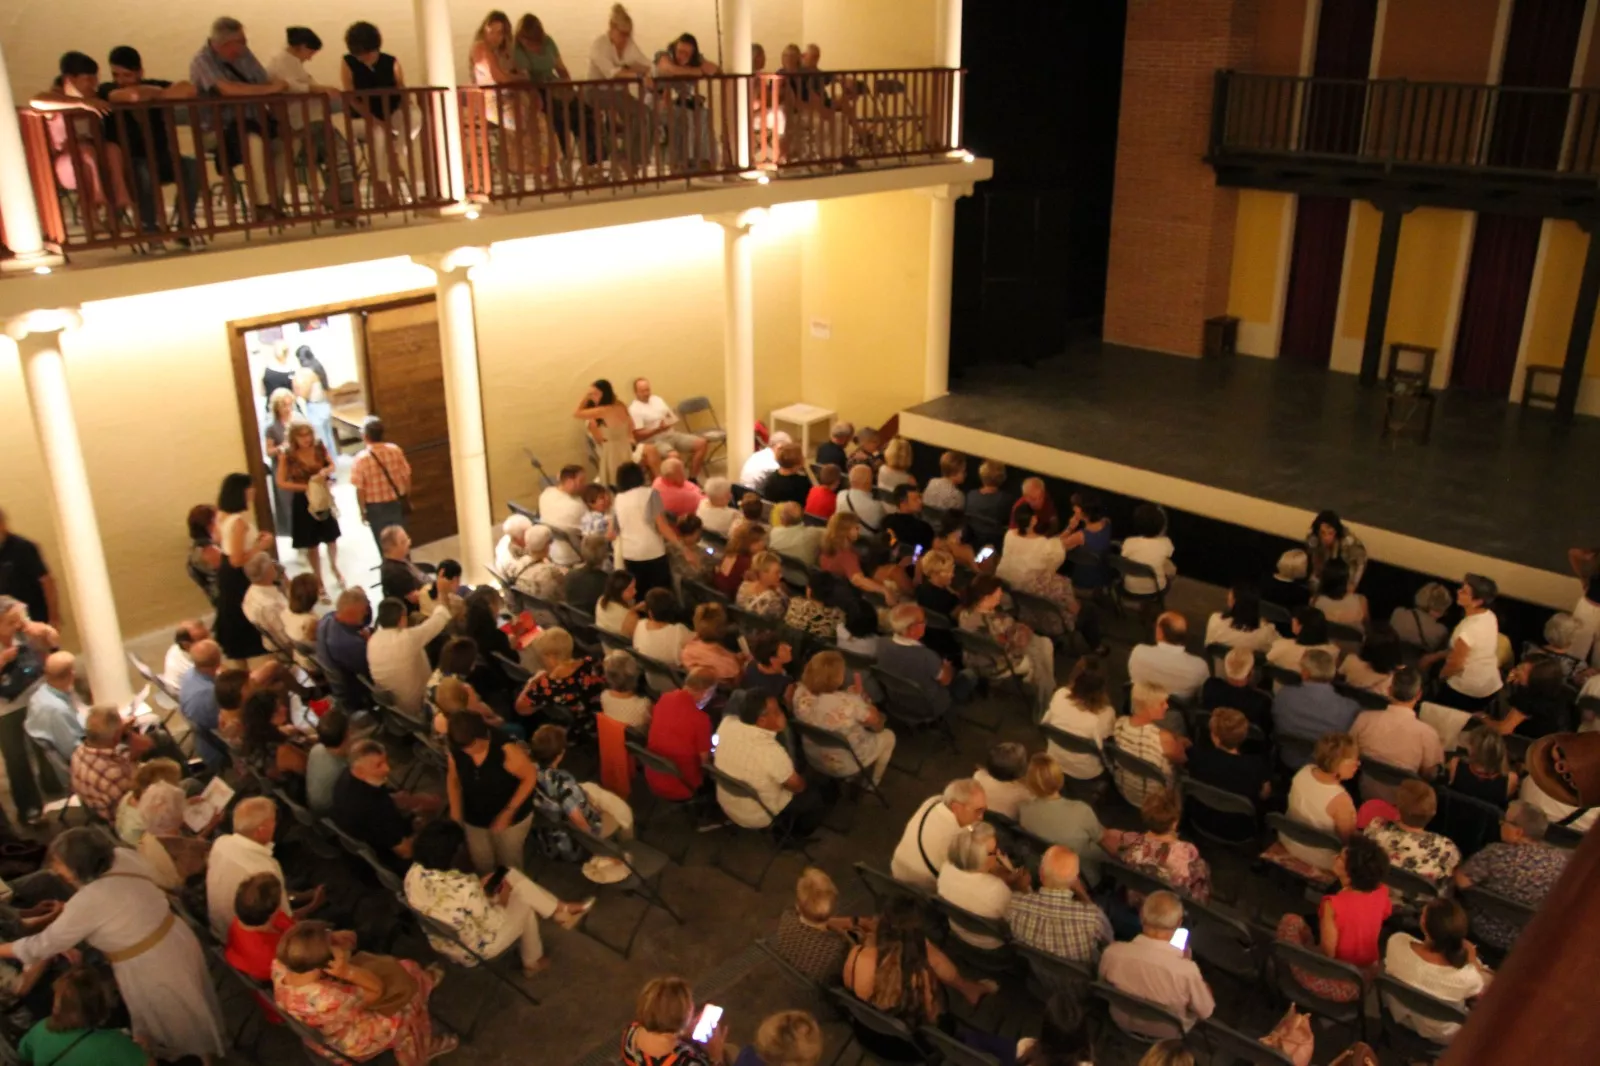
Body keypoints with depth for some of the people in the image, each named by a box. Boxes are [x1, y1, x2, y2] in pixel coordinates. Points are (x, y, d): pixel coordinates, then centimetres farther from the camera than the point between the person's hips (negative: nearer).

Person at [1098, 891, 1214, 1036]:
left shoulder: (1112, 953, -31)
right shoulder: (1186, 970, -40)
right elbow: (1205, 1012, -18)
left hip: (1123, 1022, 2)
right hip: (1169, 1033, -2)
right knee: (1206, 988, 25)